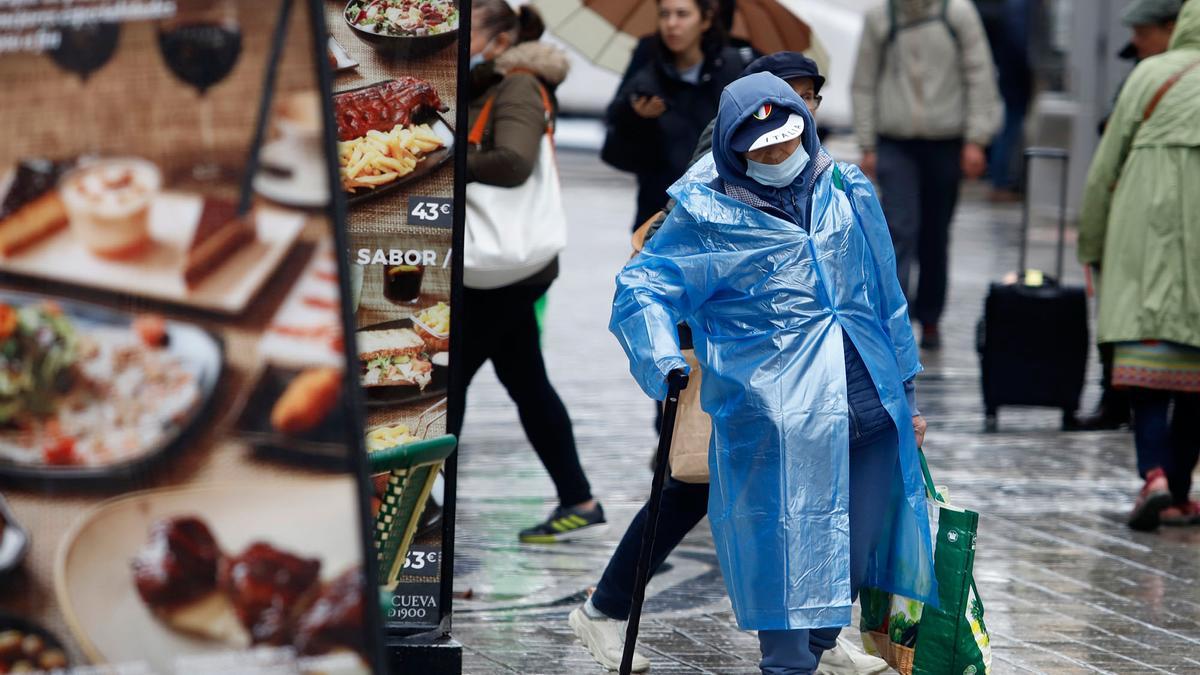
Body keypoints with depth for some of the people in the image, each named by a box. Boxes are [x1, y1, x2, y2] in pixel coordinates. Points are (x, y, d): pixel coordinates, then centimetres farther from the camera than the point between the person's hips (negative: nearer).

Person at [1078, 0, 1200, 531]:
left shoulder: (1150, 74, 5)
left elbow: (1106, 166, 6)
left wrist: (1092, 245, 13)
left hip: (1149, 236, 0)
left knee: (1147, 362, -3)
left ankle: (1154, 473, -22)